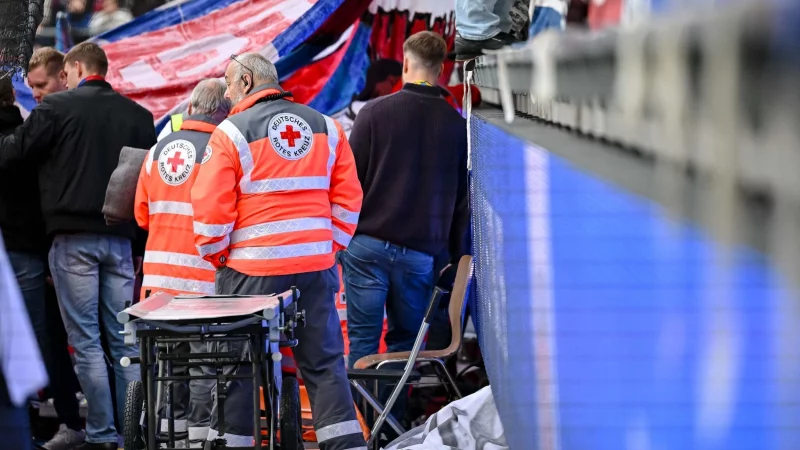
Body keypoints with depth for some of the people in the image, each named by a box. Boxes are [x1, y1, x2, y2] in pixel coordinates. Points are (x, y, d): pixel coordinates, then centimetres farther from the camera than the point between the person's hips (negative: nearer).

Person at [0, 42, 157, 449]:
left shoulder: (58, 108, -5)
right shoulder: (138, 115, 9)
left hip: (73, 237, -4)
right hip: (119, 238, 4)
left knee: (85, 340, 0)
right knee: (125, 339, 8)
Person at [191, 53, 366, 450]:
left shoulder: (232, 132, -5)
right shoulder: (325, 127, 10)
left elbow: (210, 207, -8)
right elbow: (348, 199, 9)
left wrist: (215, 255, 6)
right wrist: (330, 247, 15)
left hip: (252, 270, -4)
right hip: (316, 267, 4)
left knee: (237, 367, 5)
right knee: (324, 363, 9)